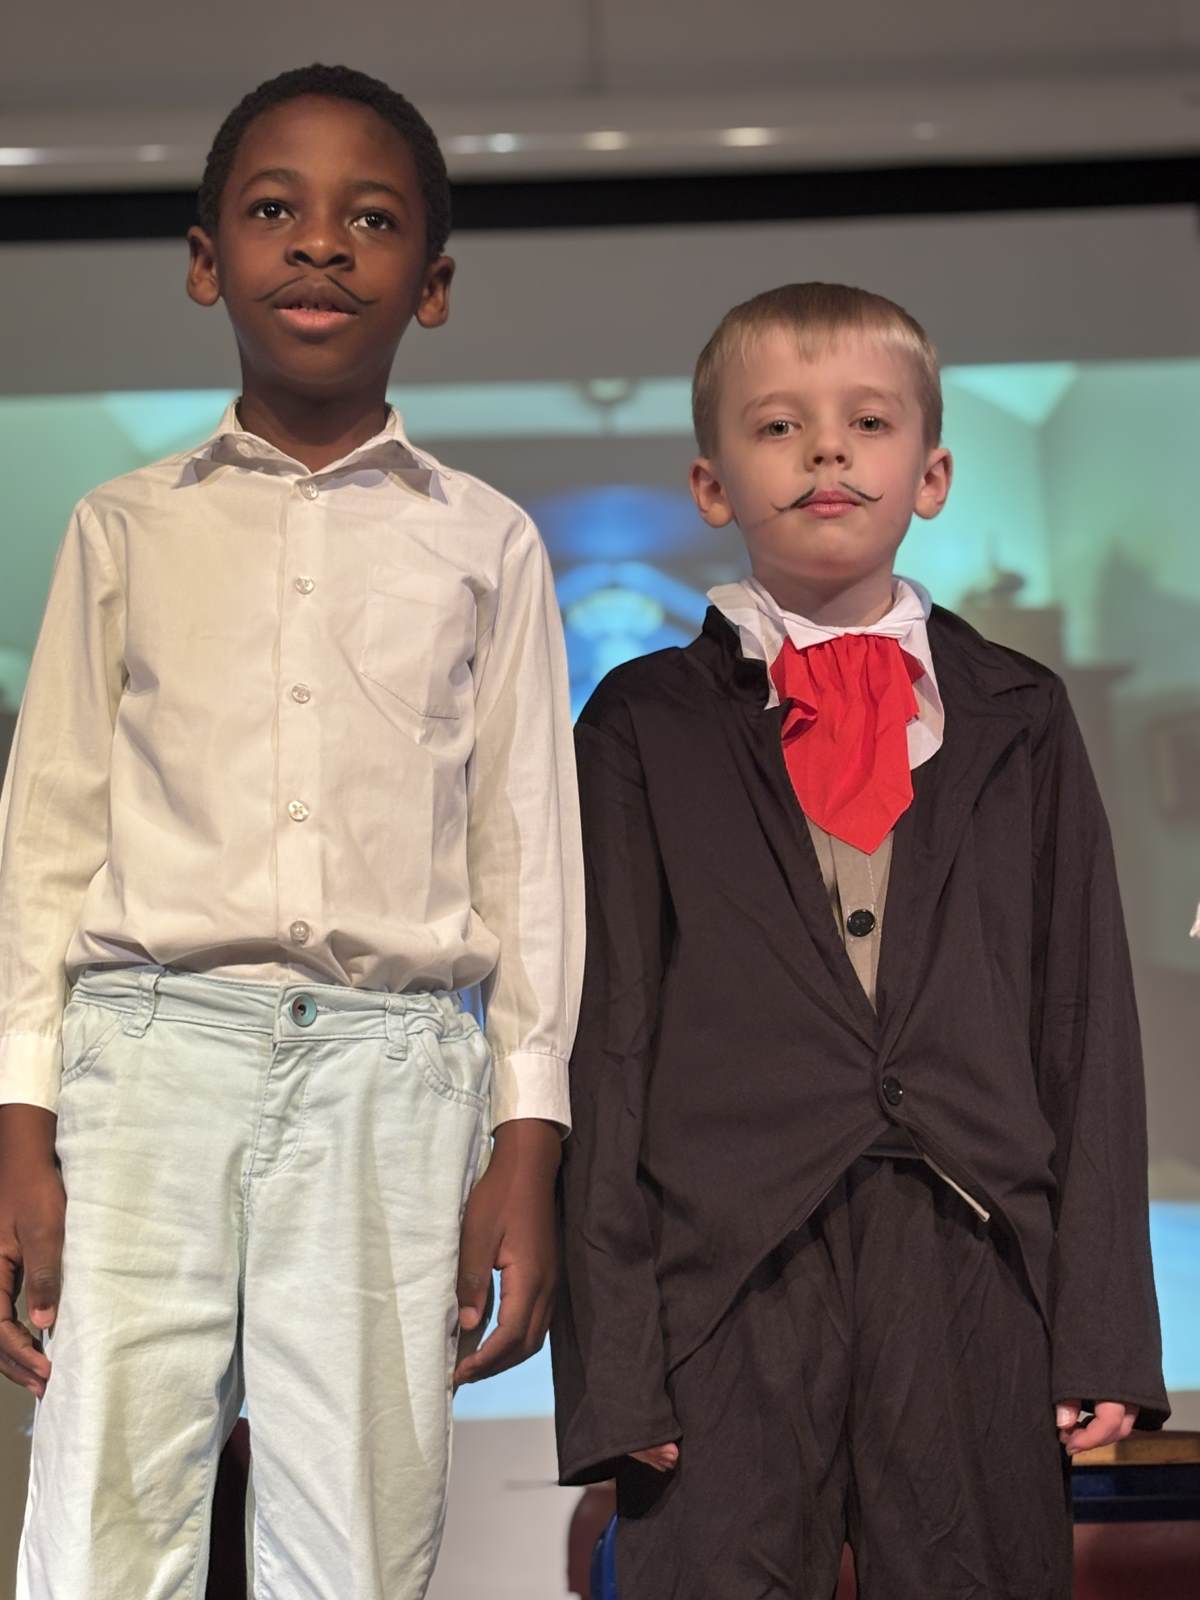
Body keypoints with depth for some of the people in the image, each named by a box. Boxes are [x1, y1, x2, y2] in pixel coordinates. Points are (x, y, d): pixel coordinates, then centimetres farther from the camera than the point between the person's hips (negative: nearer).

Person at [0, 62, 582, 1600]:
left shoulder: (484, 542, 13)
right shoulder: (128, 529, 13)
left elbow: (527, 843, 10)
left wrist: (526, 1140, 3)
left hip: (390, 1063, 0)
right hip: (152, 1040, 0)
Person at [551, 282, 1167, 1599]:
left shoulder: (1019, 724, 13)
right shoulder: (644, 729, 8)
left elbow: (1085, 1020, 9)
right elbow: (603, 1038, 3)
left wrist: (1104, 1328, 2)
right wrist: (613, 1357, -5)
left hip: (975, 1289, 2)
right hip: (726, 1291, -1)